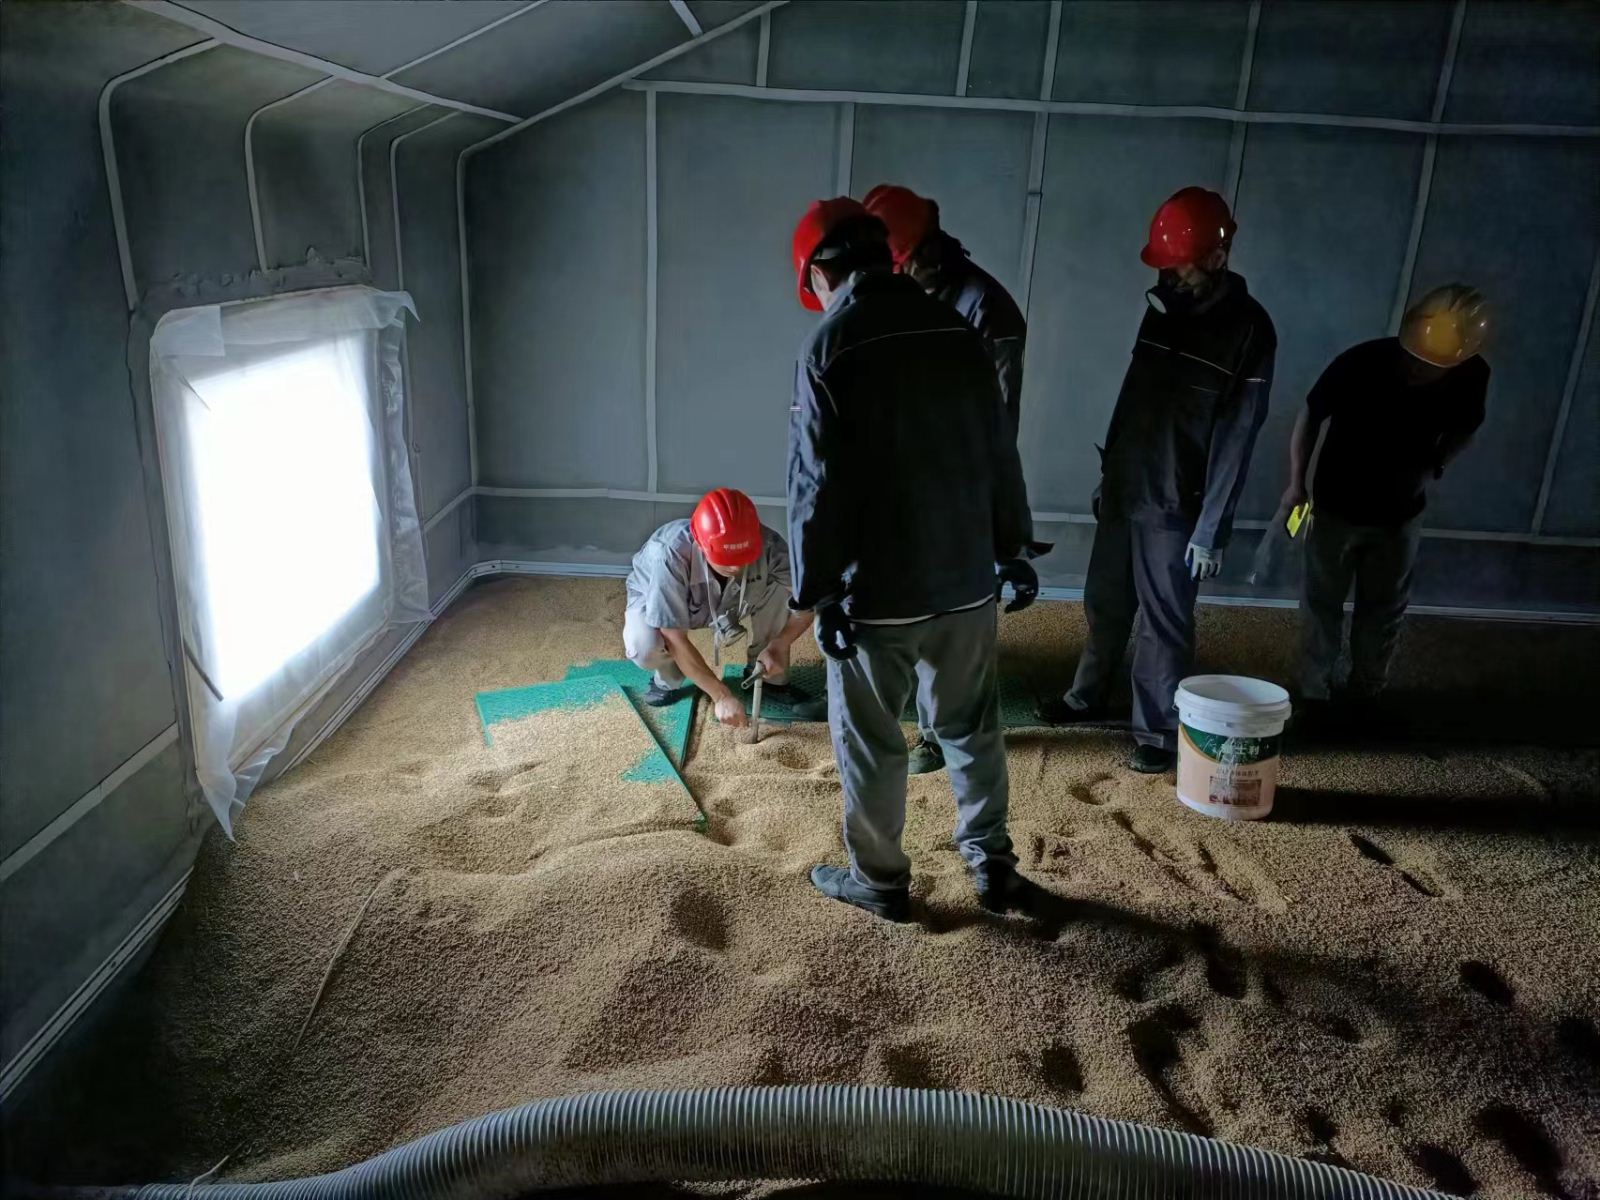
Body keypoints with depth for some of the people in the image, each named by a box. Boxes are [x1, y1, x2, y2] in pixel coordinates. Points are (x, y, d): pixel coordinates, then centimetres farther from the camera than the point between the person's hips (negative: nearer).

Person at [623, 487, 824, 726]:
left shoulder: (766, 544, -33)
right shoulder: (669, 554, -41)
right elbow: (675, 640, -36)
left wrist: (778, 645, -33)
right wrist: (721, 696, -36)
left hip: (723, 604, 3)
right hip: (656, 601, -3)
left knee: (782, 586, -23)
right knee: (644, 647, -35)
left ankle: (771, 679, -3)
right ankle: (669, 678, 2)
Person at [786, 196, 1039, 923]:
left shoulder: (830, 347, -13)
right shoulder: (957, 331, 4)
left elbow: (820, 484, -16)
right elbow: (999, 453, 9)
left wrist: (818, 591, -9)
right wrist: (1012, 549, 18)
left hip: (878, 590, -5)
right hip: (966, 578, 6)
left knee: (869, 742, 12)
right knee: (973, 728, 20)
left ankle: (880, 880, 25)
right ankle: (993, 864, 30)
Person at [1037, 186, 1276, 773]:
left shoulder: (1248, 331, -14)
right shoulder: (1164, 307, 5)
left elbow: (1236, 440, -15)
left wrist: (1211, 531, -17)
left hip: (1175, 506, -6)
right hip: (1124, 489, 6)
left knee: (1164, 622, 3)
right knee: (1105, 603, 18)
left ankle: (1160, 731, 18)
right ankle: (1087, 696, 36)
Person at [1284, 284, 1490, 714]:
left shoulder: (1472, 378, -18)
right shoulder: (1359, 363, -27)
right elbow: (1311, 415, -10)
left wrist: (1432, 467, -8)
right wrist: (1297, 481, -11)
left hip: (1400, 516, 2)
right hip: (1337, 508, -2)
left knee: (1384, 610, 15)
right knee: (1322, 604, 10)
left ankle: (1365, 693, 34)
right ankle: (1314, 692, 27)